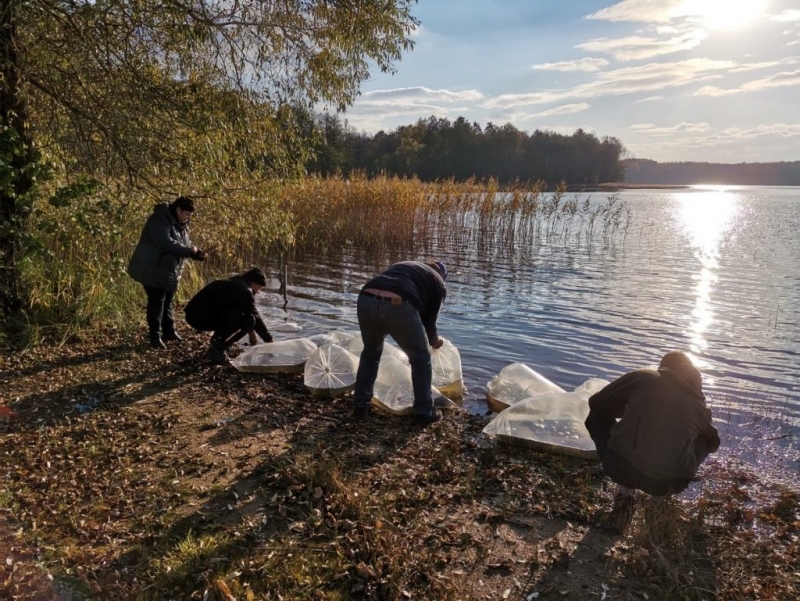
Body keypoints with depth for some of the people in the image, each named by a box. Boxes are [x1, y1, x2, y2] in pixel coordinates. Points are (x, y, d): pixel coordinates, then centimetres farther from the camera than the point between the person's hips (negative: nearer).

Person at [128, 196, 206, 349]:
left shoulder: (180, 224, 9)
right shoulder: (159, 220, -20)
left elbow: (185, 244, 14)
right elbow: (166, 243, -32)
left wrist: (197, 253, -6)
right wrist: (189, 250, -27)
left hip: (170, 271, 9)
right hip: (153, 270, -9)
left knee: (167, 302, 17)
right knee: (156, 302, -4)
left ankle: (169, 332, 28)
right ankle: (155, 337, 3)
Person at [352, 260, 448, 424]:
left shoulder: (402, 265, 40)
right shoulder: (438, 283, 26)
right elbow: (429, 319, 22)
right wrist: (434, 341, 42)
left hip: (366, 299, 5)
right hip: (397, 306, -5)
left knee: (371, 353, 29)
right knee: (421, 358, 18)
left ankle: (360, 406, 33)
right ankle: (424, 412, 23)